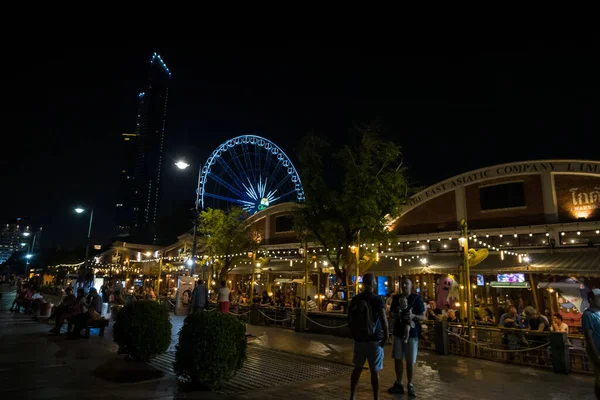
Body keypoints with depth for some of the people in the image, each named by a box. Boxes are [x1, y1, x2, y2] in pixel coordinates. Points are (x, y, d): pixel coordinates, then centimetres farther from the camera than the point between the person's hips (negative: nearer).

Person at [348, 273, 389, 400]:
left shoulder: (355, 300, 2)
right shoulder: (378, 300, -12)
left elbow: (349, 320, 9)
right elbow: (384, 320, -18)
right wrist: (386, 337, -6)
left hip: (359, 339, 4)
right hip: (374, 340, -4)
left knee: (357, 368, 16)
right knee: (374, 371, 7)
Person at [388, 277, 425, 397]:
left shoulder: (416, 298, -5)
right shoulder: (396, 298, 5)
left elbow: (423, 317, -5)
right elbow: (392, 314, 16)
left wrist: (413, 316, -24)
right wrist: (396, 314, -7)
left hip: (411, 333, -3)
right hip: (398, 332, 4)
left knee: (410, 361, 5)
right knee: (397, 359, 8)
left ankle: (410, 385, 20)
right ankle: (398, 384, 20)